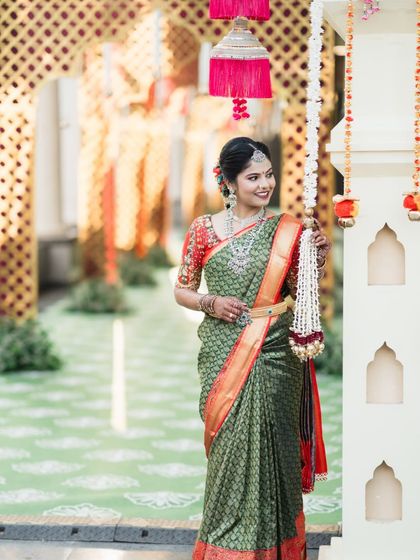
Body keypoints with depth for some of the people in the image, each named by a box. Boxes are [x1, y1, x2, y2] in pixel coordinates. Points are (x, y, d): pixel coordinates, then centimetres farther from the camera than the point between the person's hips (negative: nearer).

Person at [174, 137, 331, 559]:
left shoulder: (286, 230, 4)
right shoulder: (204, 229, 2)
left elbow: (299, 292, 8)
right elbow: (182, 290, 9)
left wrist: (319, 259, -8)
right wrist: (210, 303, -10)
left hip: (274, 351, 1)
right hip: (223, 353, 0)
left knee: (269, 443, 0)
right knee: (230, 443, -1)